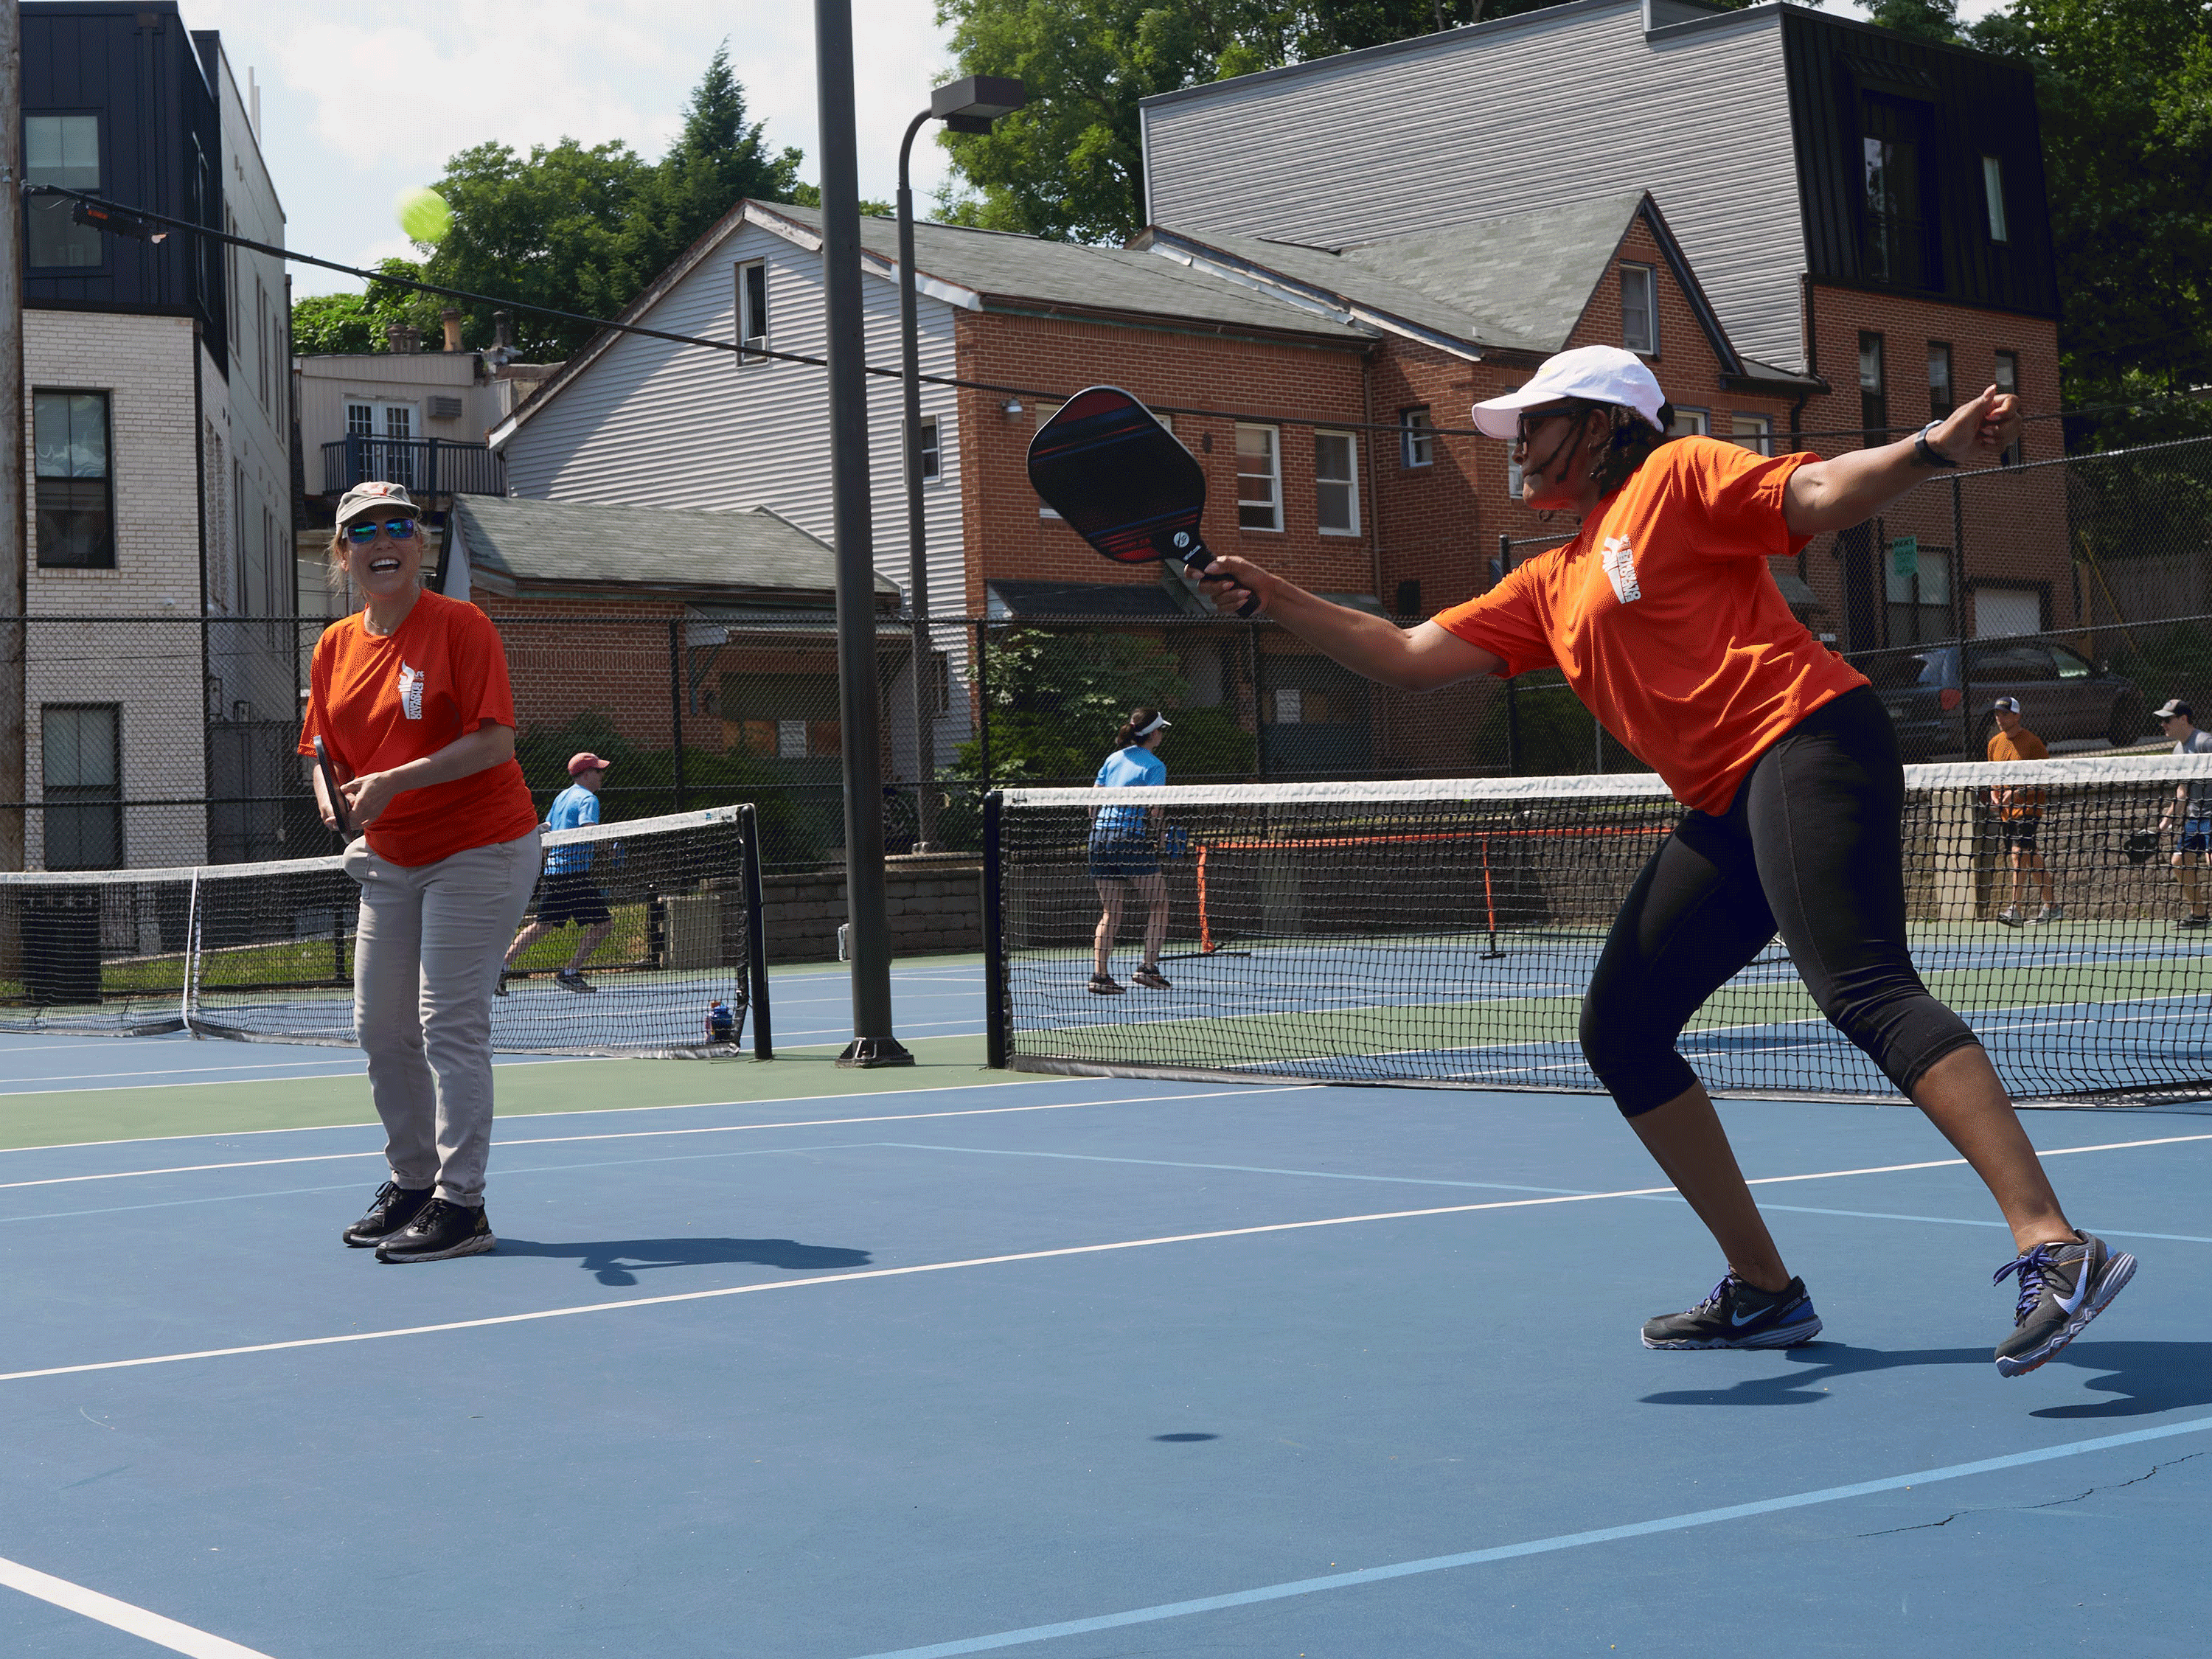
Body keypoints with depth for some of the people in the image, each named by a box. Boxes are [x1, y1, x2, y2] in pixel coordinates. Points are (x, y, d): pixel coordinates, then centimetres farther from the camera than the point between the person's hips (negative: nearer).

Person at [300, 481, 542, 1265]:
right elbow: (324, 751, 15)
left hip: (479, 849, -7)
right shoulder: (335, 647, 7)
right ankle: (411, 1180, 24)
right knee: (380, 1026, 8)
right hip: (389, 859, 7)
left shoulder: (459, 625, -12)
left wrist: (393, 782, -26)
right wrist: (331, 794, -8)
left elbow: (494, 740, -20)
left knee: (449, 1023, -10)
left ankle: (460, 1204, -5)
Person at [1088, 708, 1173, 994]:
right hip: (1130, 838, -6)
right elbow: (1152, 810, -13)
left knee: (1110, 912, 10)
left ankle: (1100, 975, 1)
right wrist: (1156, 838, -2)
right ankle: (1148, 968, -3)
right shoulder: (1154, 766, -4)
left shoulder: (1114, 758, 14)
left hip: (1100, 838, 6)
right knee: (1158, 904, 7)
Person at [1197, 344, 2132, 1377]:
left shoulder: (1675, 477, 4)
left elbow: (1822, 494, -8)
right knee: (1620, 1031, 5)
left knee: (1861, 988, -26)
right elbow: (1410, 656, 25)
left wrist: (1931, 448, -26)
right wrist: (1275, 598, 19)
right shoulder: (1550, 588, 25)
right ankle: (1763, 1292, 9)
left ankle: (2054, 1247, -34)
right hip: (1726, 811, 9)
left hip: (1805, 740, -9)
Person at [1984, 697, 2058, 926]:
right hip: (2005, 810, 7)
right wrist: (1994, 794, 3)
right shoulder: (1995, 743, 11)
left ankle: (2014, 910, -23)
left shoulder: (2031, 742, -10)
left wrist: (2019, 792, -20)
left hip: (2027, 806, -7)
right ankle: (2052, 906, 21)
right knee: (2031, 858, 12)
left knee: (2019, 853, -20)